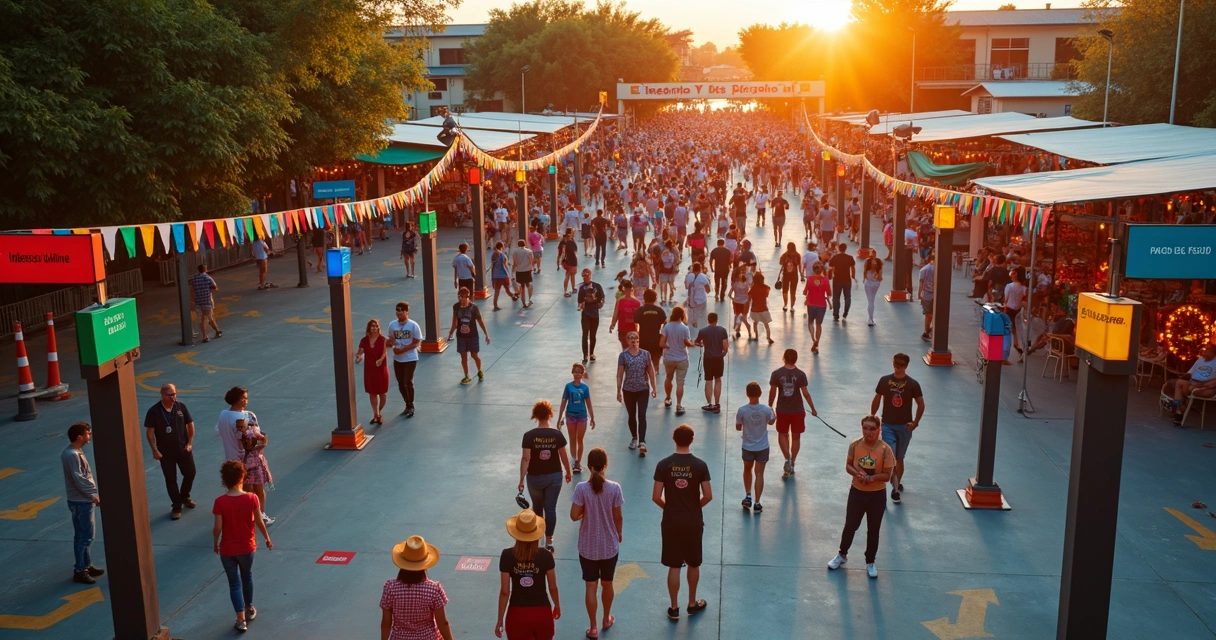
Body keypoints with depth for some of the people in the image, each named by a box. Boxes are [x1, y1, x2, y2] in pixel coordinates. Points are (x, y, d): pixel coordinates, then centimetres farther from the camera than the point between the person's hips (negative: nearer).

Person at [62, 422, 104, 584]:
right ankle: (79, 571, 5)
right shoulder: (72, 455, -22)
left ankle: (86, 566, 27)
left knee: (82, 535, 17)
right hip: (81, 501, -10)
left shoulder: (74, 452, 9)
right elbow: (78, 479, -23)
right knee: (85, 536, -3)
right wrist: (94, 495, -15)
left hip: (82, 500, 10)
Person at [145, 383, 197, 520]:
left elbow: (190, 424, 4)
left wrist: (190, 443, 0)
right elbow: (150, 432, -11)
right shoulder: (154, 411, -13)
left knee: (190, 473, 12)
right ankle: (177, 506, 18)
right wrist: (155, 450, -15)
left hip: (183, 448, 3)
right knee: (170, 479, 5)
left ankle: (184, 497, 38)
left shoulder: (181, 407, -5)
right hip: (166, 451, -3)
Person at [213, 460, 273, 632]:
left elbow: (218, 527, -13)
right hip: (247, 547, 1)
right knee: (247, 577, 25)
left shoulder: (220, 502, -16)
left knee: (234, 583, 10)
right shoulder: (252, 498, -15)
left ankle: (241, 619, 8)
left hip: (227, 549, -1)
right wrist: (267, 538, 9)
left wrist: (215, 543, 6)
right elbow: (259, 522, -7)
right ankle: (249, 609, 41)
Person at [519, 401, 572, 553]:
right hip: (554, 477, 0)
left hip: (535, 478, 0)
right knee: (551, 508, 7)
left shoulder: (529, 435, -14)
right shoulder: (557, 434, -10)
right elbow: (564, 457, -3)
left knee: (537, 507, 20)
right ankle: (549, 540, 10)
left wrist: (521, 480, -11)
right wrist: (568, 473, 13)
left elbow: (525, 459, -16)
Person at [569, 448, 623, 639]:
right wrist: (620, 533, 12)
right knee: (607, 584, 21)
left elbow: (574, 516, -13)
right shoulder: (614, 488, -14)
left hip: (588, 547, -1)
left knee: (591, 587, 11)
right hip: (610, 545, 1)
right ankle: (606, 620, 40)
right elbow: (618, 517, -6)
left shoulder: (582, 488, -17)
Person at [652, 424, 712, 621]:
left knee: (674, 566, 10)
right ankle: (692, 603, 33)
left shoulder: (663, 465, -11)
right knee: (694, 564, 18)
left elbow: (656, 497, -10)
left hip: (671, 523, 0)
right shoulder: (700, 465, -10)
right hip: (694, 523, 0)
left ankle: (674, 608, 20)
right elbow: (708, 496, -9)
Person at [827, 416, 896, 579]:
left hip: (877, 495, -2)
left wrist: (871, 477, -29)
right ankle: (842, 555, 36)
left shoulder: (885, 449, -16)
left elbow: (887, 475, -14)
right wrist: (857, 473, -20)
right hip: (857, 492, 2)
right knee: (850, 525, 14)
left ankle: (870, 563, 30)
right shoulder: (855, 445, -9)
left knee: (873, 530, 12)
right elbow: (848, 466, 0)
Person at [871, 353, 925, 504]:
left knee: (899, 458, 12)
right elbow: (877, 400, 8)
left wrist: (915, 422, -7)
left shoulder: (912, 384, -7)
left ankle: (897, 483, 30)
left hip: (904, 426, 0)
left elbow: (921, 404, 1)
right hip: (888, 425, 0)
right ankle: (895, 487, -1)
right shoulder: (884, 380, -2)